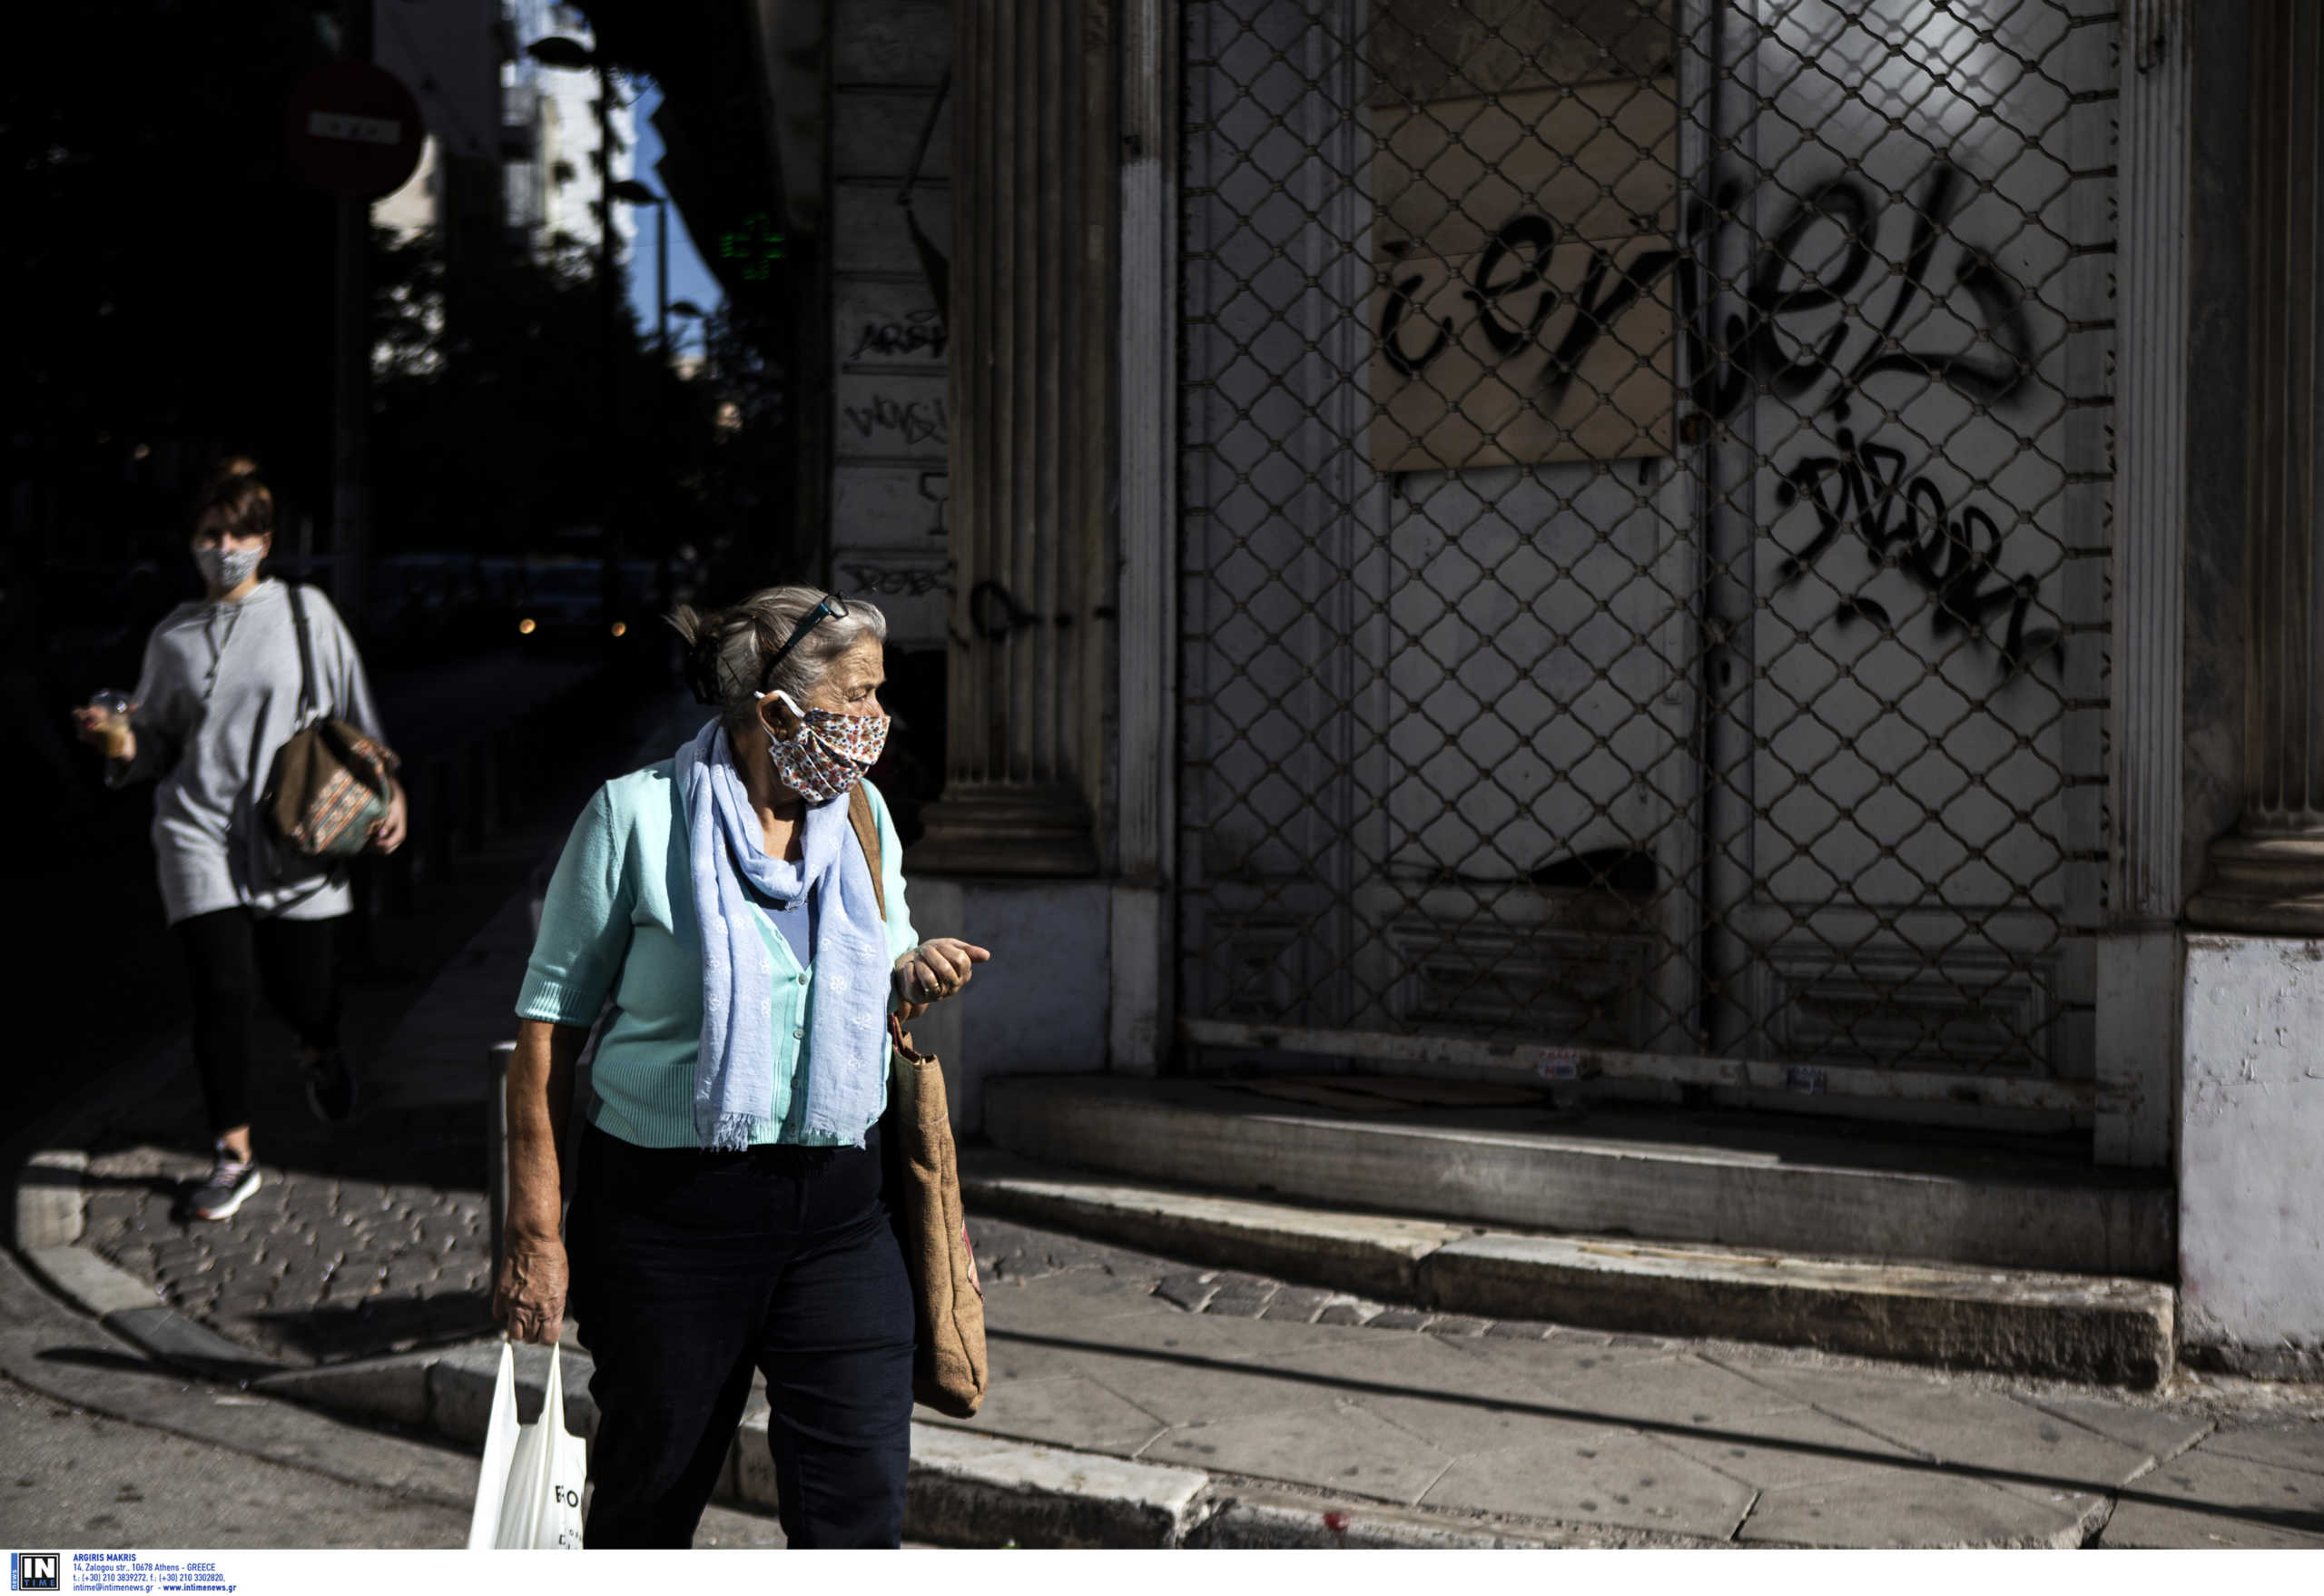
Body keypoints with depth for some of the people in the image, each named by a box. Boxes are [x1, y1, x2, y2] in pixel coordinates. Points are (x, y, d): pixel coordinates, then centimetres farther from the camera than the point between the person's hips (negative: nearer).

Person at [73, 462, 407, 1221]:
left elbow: (355, 714, 7)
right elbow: (159, 746, 14)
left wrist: (387, 789, -1)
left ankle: (320, 1051, 41)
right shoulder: (173, 636, 8)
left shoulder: (305, 612, 3)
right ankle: (233, 1157, 6)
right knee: (225, 989, -10)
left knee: (301, 988, 0)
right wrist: (123, 744, -7)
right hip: (200, 832, 1)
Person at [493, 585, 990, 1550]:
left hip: (838, 1203, 4)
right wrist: (536, 1235, -9)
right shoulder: (638, 814, -8)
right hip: (668, 1207, -3)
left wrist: (913, 978, -6)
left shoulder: (861, 812, 7)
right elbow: (547, 1026, -6)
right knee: (649, 1502, 11)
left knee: (859, 1503, -1)